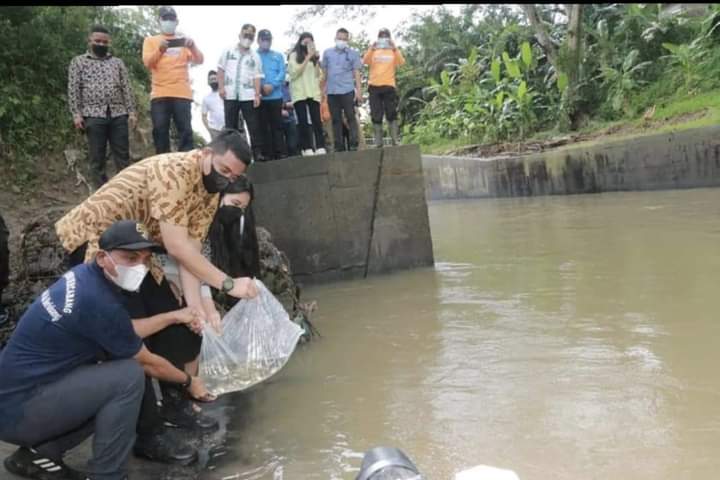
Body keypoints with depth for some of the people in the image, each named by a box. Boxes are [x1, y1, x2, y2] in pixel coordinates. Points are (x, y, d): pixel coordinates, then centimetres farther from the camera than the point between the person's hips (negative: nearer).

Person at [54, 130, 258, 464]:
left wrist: (195, 305, -16)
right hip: (92, 241, -9)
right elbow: (176, 247, -33)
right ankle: (145, 433, -1)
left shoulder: (210, 192, -1)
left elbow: (190, 249, -6)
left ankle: (175, 404, 22)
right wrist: (228, 284, -31)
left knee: (171, 320, 6)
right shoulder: (172, 171, -29)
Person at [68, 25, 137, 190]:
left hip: (118, 114, 2)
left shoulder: (117, 62, 18)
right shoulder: (78, 62, 11)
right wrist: (76, 114, -6)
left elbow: (126, 88, 12)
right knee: (97, 158, 0)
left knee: (123, 156, 0)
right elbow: (73, 90, 4)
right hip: (94, 115, -2)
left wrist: (131, 111, 2)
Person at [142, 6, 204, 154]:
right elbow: (147, 62, 1)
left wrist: (193, 47, -15)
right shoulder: (151, 40, 16)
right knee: (160, 131, -3)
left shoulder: (184, 41, 19)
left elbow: (199, 60, 5)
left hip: (182, 93, 0)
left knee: (185, 131, -6)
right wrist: (159, 50, -18)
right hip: (160, 94, 0)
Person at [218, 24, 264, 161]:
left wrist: (257, 95, -7)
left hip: (248, 96, 0)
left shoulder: (255, 56, 9)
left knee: (253, 126, -3)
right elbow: (221, 70, 8)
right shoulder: (228, 51, 9)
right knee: (230, 126, 4)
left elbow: (257, 77, 3)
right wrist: (221, 87, -3)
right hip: (230, 95, 0)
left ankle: (258, 154, -1)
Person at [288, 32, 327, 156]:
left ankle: (320, 147, -6)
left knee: (317, 120, -4)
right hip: (299, 93, -3)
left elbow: (318, 75, 13)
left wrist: (316, 60, 0)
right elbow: (294, 72, -8)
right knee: (303, 121, -5)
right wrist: (307, 58, -8)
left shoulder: (314, 55, 18)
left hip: (313, 92, 3)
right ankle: (307, 148, -5)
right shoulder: (294, 55, 6)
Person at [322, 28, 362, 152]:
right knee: (336, 120, 4)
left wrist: (358, 90, -5)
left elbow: (356, 73, 3)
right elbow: (324, 72, 16)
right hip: (331, 91, 3)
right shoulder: (327, 53, 13)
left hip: (347, 91, -3)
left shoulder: (353, 53, 7)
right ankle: (339, 146, 8)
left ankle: (354, 144, -5)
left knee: (351, 118, -4)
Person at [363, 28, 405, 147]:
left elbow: (402, 62, -8)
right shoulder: (373, 51, 12)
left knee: (392, 114, -2)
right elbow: (365, 61, -6)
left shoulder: (393, 52, 11)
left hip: (389, 86, -1)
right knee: (376, 116, 1)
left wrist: (395, 48, -17)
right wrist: (371, 49, -19)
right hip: (374, 86, 1)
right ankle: (378, 142, 5)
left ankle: (395, 140, 1)